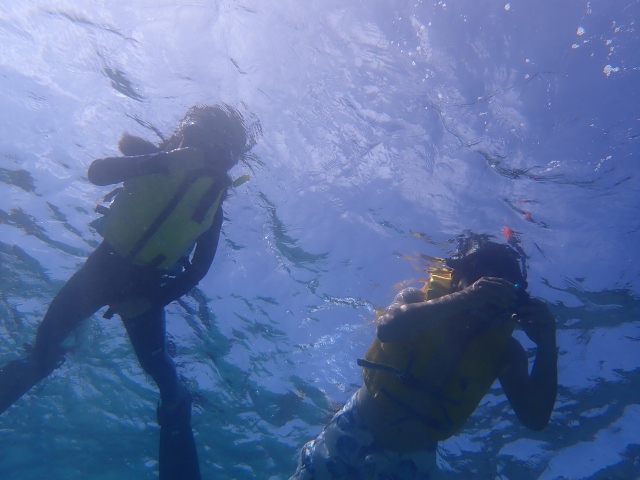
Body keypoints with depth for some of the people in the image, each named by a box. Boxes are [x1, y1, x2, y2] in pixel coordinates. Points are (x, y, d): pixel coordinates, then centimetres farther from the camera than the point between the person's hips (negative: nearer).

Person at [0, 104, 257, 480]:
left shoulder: (213, 200, -3)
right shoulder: (155, 159, -2)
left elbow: (198, 268, -6)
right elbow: (97, 172, -19)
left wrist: (153, 300, -15)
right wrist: (165, 159, -26)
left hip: (145, 287, 0)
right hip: (103, 266, 0)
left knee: (170, 386, -2)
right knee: (45, 348, -5)